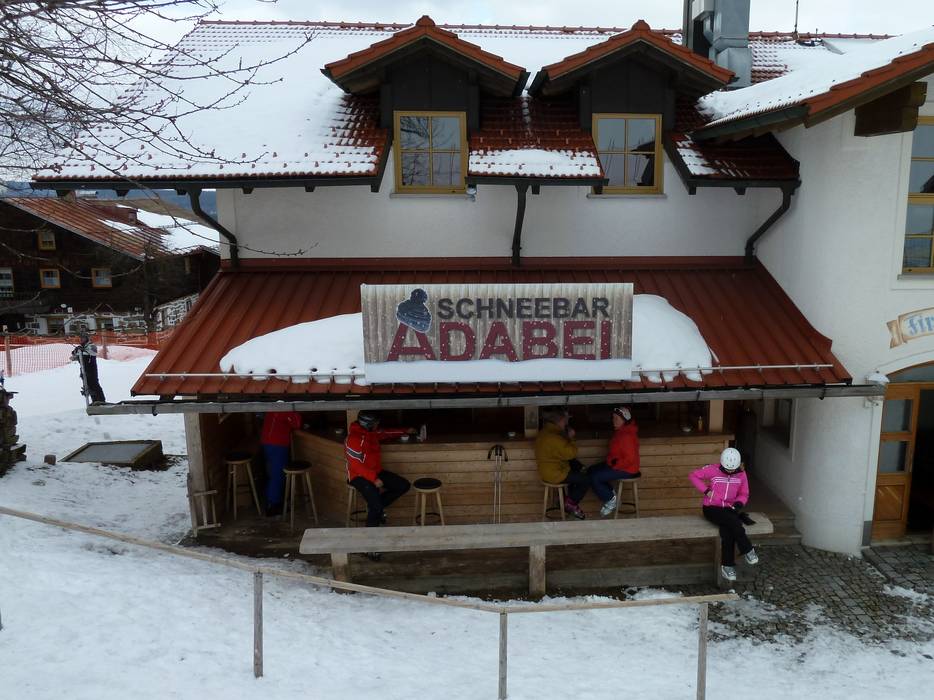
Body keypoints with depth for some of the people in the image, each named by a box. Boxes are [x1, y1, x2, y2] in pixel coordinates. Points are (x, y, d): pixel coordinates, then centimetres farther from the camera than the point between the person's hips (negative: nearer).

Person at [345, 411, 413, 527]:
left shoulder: (372, 432, 5)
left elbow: (386, 433, 27)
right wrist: (374, 479, -26)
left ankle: (378, 506, 11)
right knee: (376, 507, -26)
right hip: (359, 476, -9)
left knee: (404, 485, 0)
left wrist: (406, 431, 28)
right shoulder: (354, 438, -21)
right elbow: (356, 465, -24)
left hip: (376, 472, 9)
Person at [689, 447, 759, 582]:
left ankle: (727, 566, -22)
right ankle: (747, 550, -20)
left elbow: (744, 494, 10)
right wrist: (706, 491, -13)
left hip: (729, 509, 3)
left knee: (727, 531, -29)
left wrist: (739, 503, -12)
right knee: (733, 521, -33)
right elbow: (694, 475, -5)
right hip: (711, 508, -2)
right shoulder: (713, 470, -10)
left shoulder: (741, 474, 1)